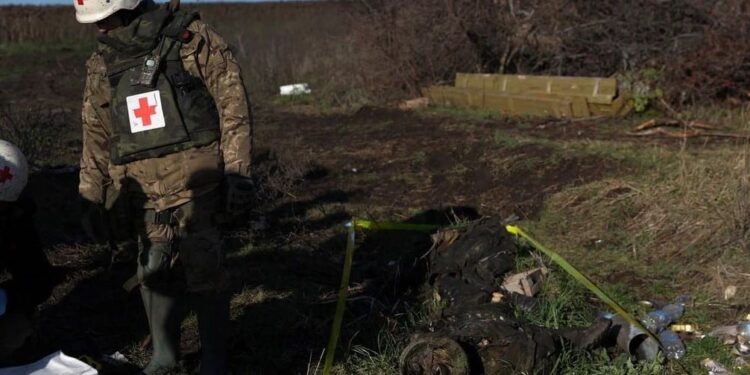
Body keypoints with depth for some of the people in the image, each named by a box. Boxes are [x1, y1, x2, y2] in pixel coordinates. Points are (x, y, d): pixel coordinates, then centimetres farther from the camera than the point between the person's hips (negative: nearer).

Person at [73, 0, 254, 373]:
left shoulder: (192, 38, -5)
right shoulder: (101, 66, 10)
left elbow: (233, 103, -5)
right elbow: (95, 135, 17)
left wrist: (237, 171, -9)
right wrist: (91, 198, 15)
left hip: (195, 182, -4)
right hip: (144, 191, 5)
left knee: (204, 273, -3)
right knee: (154, 271, 8)